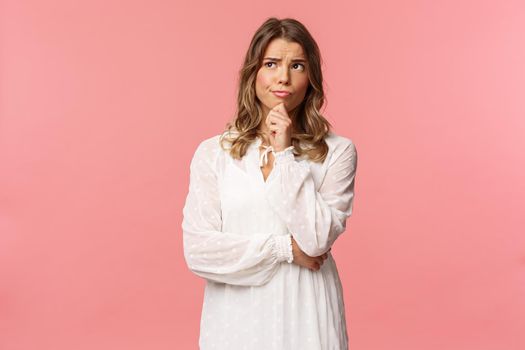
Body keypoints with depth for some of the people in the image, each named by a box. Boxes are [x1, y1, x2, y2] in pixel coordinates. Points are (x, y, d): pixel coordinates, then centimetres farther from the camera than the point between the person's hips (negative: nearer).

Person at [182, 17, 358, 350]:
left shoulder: (337, 151, -5)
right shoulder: (212, 152, -2)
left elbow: (317, 240, -15)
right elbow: (197, 250, -8)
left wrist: (285, 153, -14)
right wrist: (285, 248, -10)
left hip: (305, 315, 0)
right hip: (235, 317, 1)